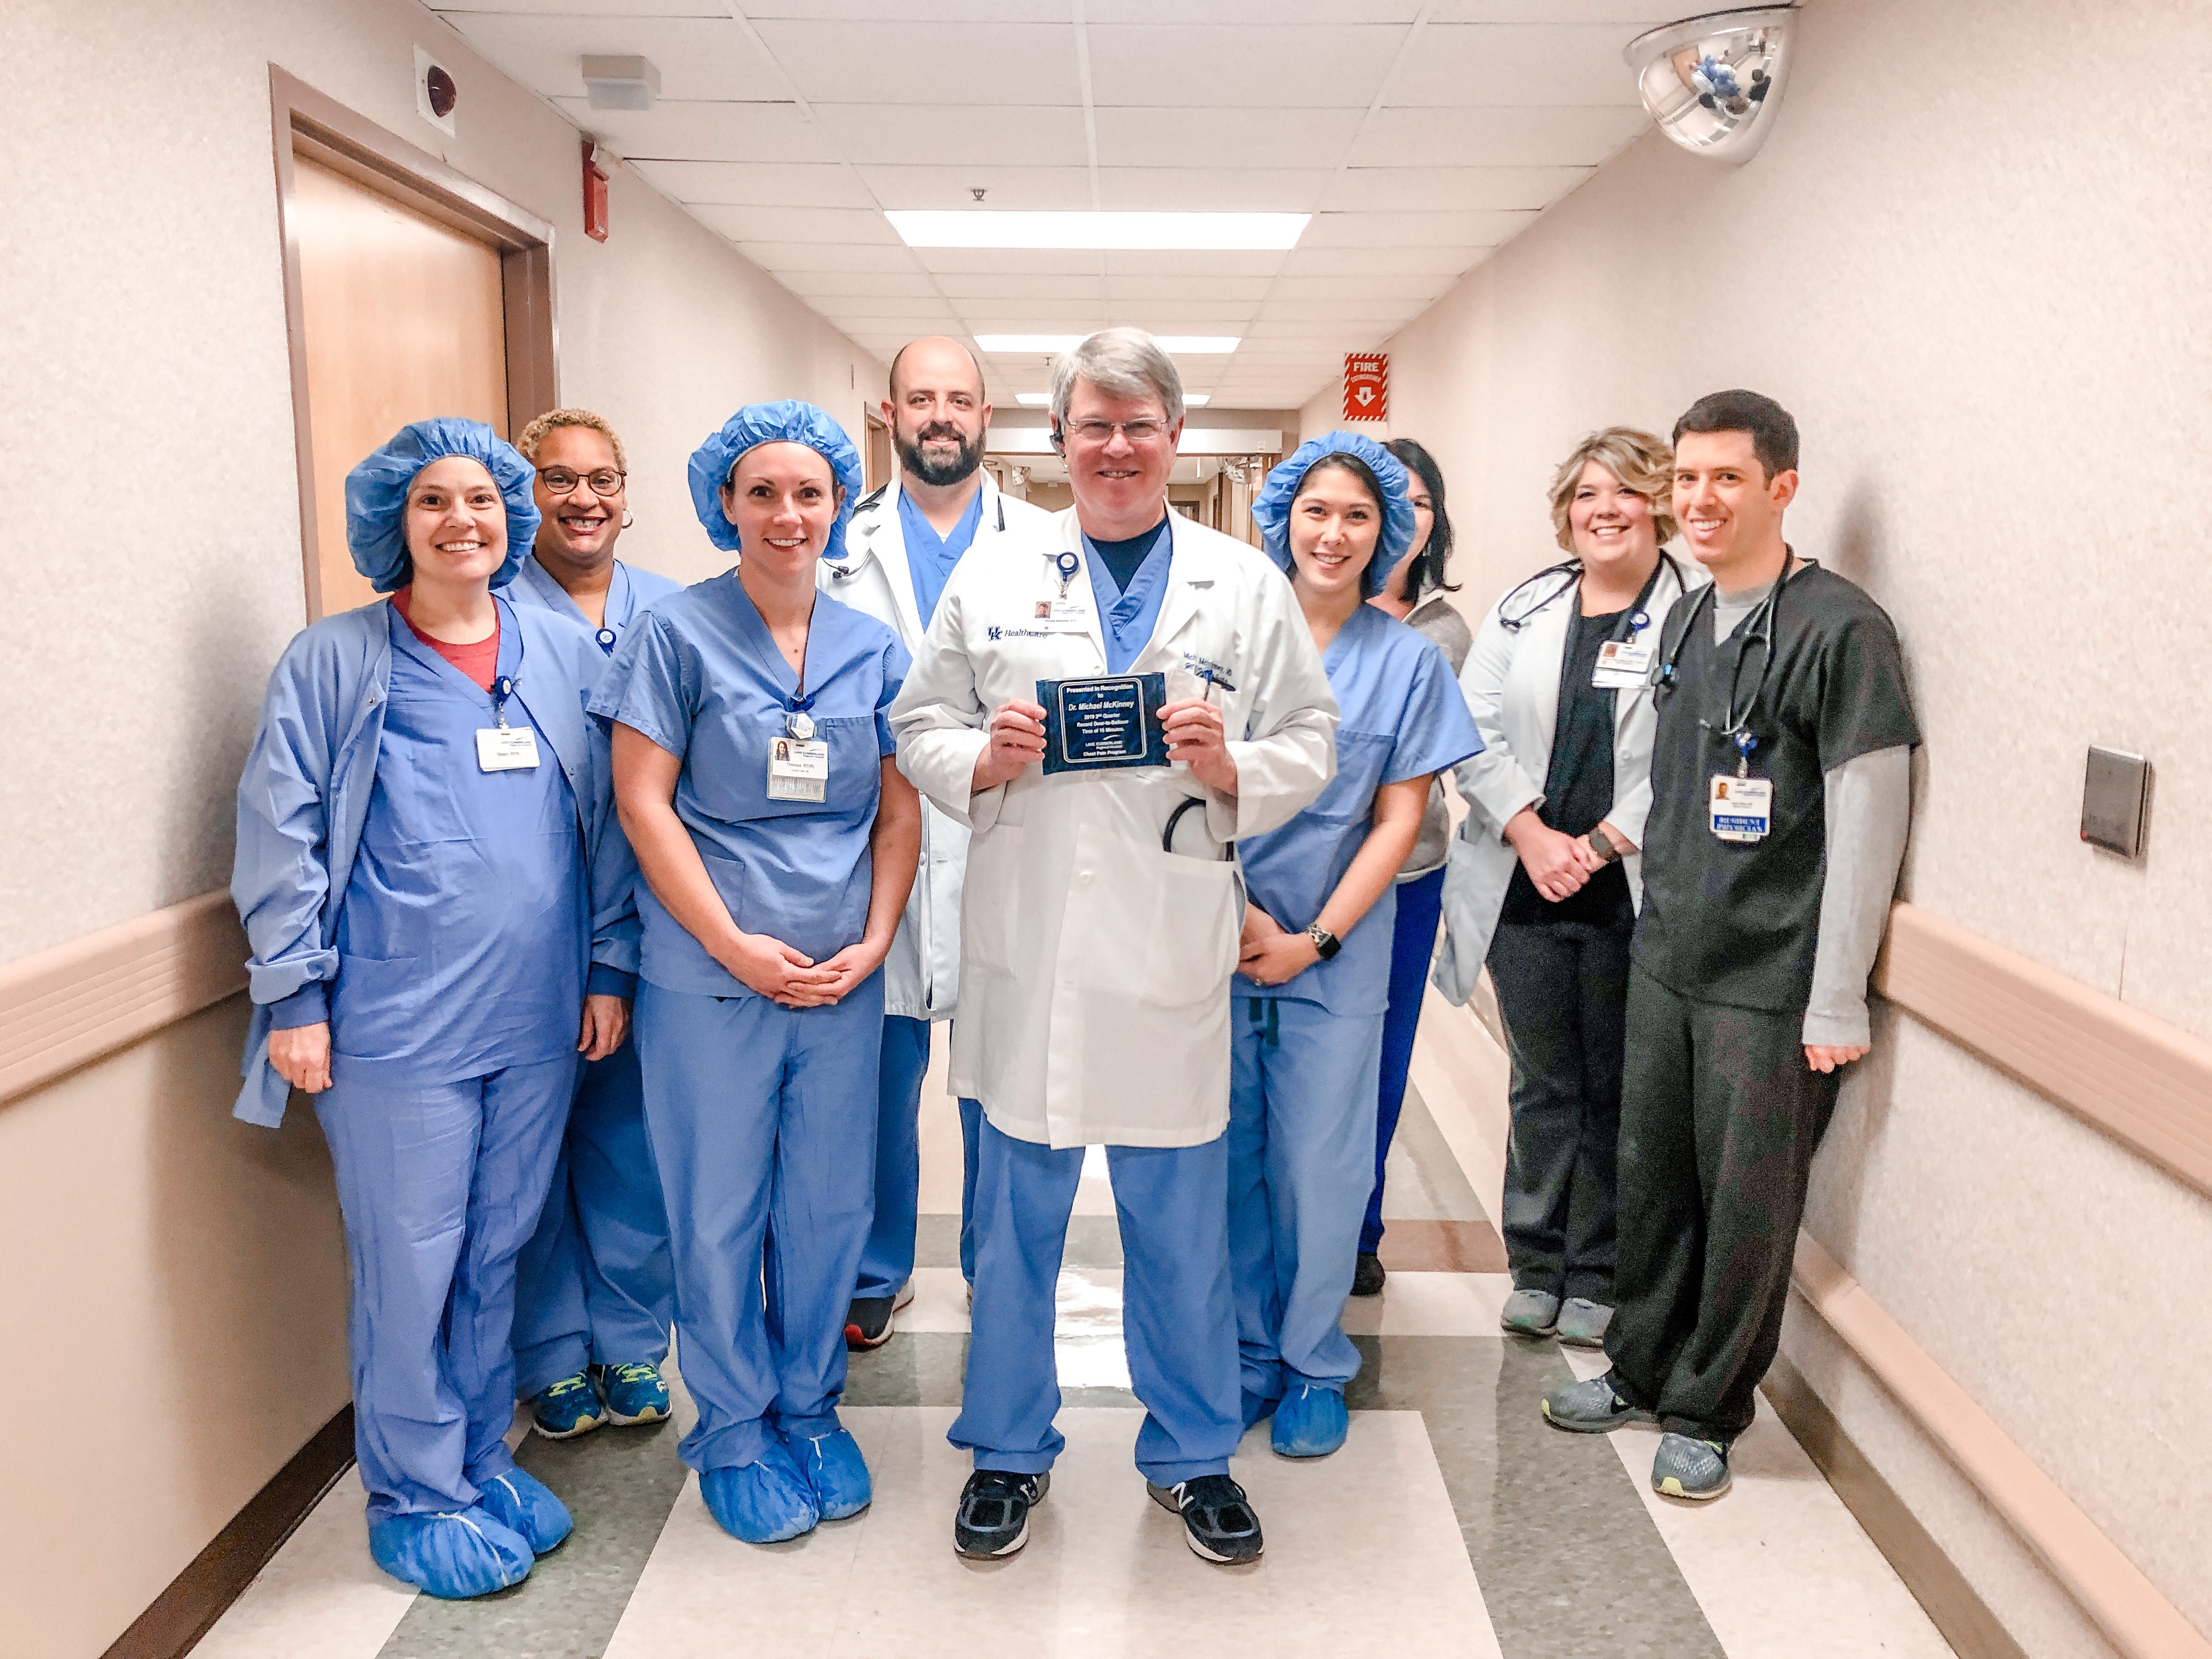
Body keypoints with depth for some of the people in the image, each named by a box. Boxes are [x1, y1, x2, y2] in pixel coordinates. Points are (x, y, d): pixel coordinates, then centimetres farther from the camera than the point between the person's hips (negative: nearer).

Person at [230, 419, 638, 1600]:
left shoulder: (565, 654, 8)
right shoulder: (332, 663, -1)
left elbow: (606, 820, 10)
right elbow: (281, 836, -2)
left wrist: (609, 967, 7)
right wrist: (294, 998, -7)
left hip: (537, 1016, 4)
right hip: (396, 1022, -3)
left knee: (496, 1255, 15)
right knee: (410, 1267, 5)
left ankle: (480, 1458, 33)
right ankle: (415, 1494, 24)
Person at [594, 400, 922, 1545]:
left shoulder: (873, 649, 8)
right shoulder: (675, 633, -3)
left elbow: (899, 813, 9)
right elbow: (643, 803, -7)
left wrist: (872, 944, -4)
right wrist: (738, 946, -13)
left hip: (845, 979, 4)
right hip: (710, 978, -3)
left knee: (829, 1205, 12)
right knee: (720, 1214, 7)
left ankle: (808, 1407, 32)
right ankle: (734, 1431, 26)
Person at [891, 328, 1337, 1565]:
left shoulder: (1249, 585, 7)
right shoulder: (991, 580, 7)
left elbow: (1311, 747, 4)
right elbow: (921, 729, 8)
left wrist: (1230, 766, -15)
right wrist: (984, 756, -12)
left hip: (1175, 952, 0)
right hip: (1027, 947, 1)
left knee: (1183, 1222, 11)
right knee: (1016, 1214, 12)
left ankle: (1193, 1453, 32)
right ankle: (1011, 1448, 32)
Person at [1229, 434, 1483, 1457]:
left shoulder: (1408, 661, 2)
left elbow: (1400, 819, 1)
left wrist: (1315, 939, -7)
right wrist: (1234, 913, -9)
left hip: (1335, 954, 0)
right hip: (1217, 944, 1)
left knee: (1320, 1164, 6)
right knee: (1228, 1158, 8)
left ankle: (1314, 1368, 25)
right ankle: (1246, 1356, 26)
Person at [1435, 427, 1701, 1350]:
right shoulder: (1524, 608, 10)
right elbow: (1475, 731, 4)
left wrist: (1602, 843, -15)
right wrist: (1532, 835, -8)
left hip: (1633, 894, -3)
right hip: (1525, 889, 3)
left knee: (1615, 1090, 8)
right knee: (1543, 1085, 12)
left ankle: (1596, 1279, 22)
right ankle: (1536, 1268, 25)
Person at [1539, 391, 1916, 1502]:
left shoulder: (1840, 630, -12)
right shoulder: (1685, 625, 11)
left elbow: (1866, 827, -15)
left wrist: (1836, 1004, -15)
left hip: (1773, 985, -7)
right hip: (1665, 963, 7)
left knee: (1748, 1209, 5)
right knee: (1651, 1180, 15)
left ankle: (1704, 1413, 22)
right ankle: (1640, 1373, 32)